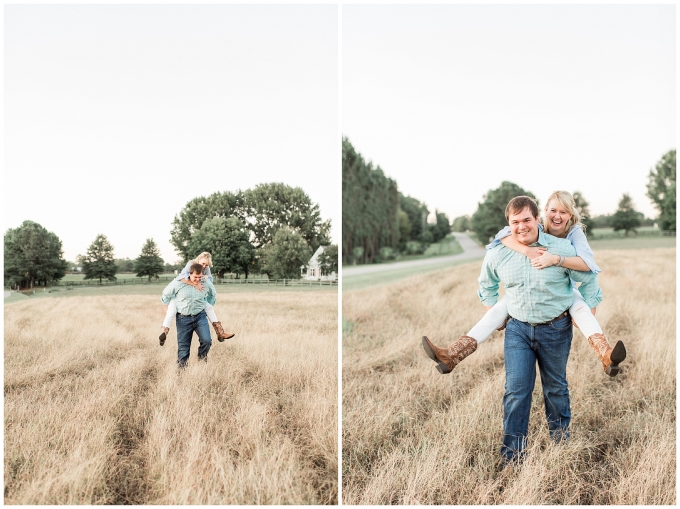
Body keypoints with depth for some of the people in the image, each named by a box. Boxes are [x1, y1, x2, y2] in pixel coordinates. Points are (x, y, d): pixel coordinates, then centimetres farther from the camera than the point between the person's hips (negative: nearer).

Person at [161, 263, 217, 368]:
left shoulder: (207, 283, -5)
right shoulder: (178, 283, -13)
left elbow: (212, 294, 20)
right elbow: (166, 295, 6)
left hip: (200, 316, 1)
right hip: (183, 318, -1)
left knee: (206, 340, -16)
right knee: (183, 345, 5)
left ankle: (202, 356, 15)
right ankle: (181, 366, 22)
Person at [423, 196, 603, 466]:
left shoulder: (561, 249, -13)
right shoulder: (497, 254, -7)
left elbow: (588, 280, 1)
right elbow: (486, 284, 15)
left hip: (556, 329, -1)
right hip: (517, 328, 1)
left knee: (555, 386, 17)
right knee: (516, 390, -3)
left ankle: (560, 437, 41)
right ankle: (512, 453, 5)